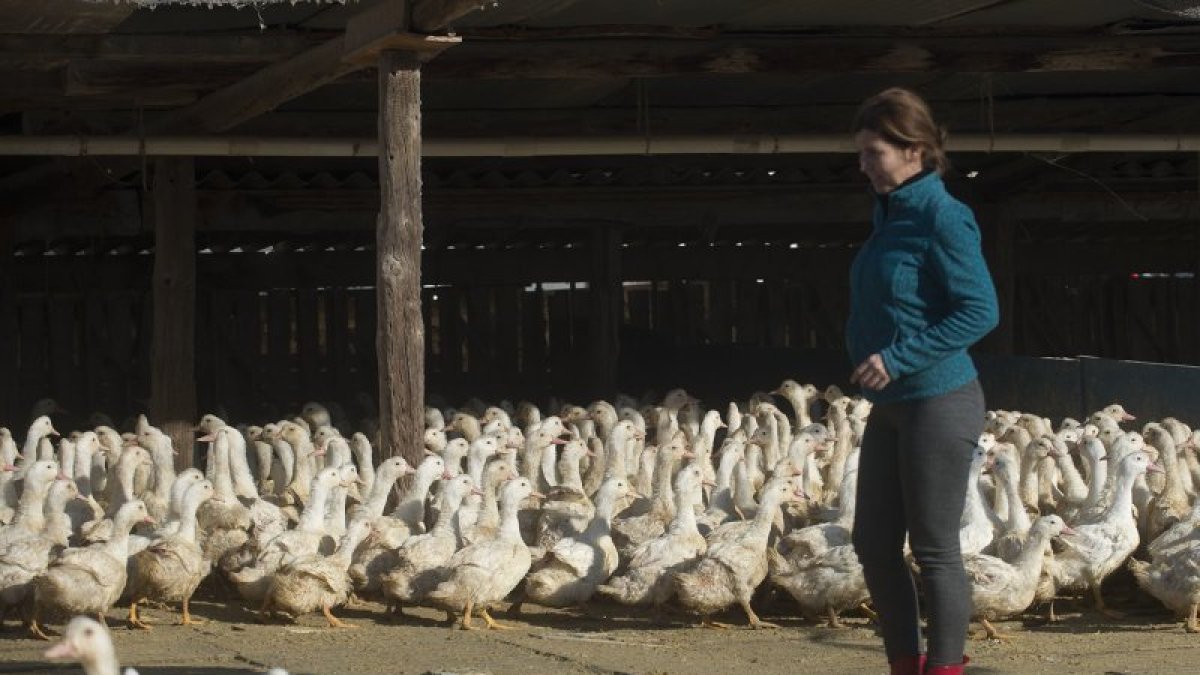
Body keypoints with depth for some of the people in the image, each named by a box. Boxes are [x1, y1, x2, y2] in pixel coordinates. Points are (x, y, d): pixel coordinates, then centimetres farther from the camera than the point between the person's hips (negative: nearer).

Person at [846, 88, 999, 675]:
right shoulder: (891, 214, 11)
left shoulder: (942, 218, -15)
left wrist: (897, 359, -22)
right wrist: (865, 348, 7)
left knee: (934, 550, -1)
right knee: (874, 546, 11)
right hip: (889, 407, 9)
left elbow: (980, 311, -19)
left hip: (937, 403, -9)